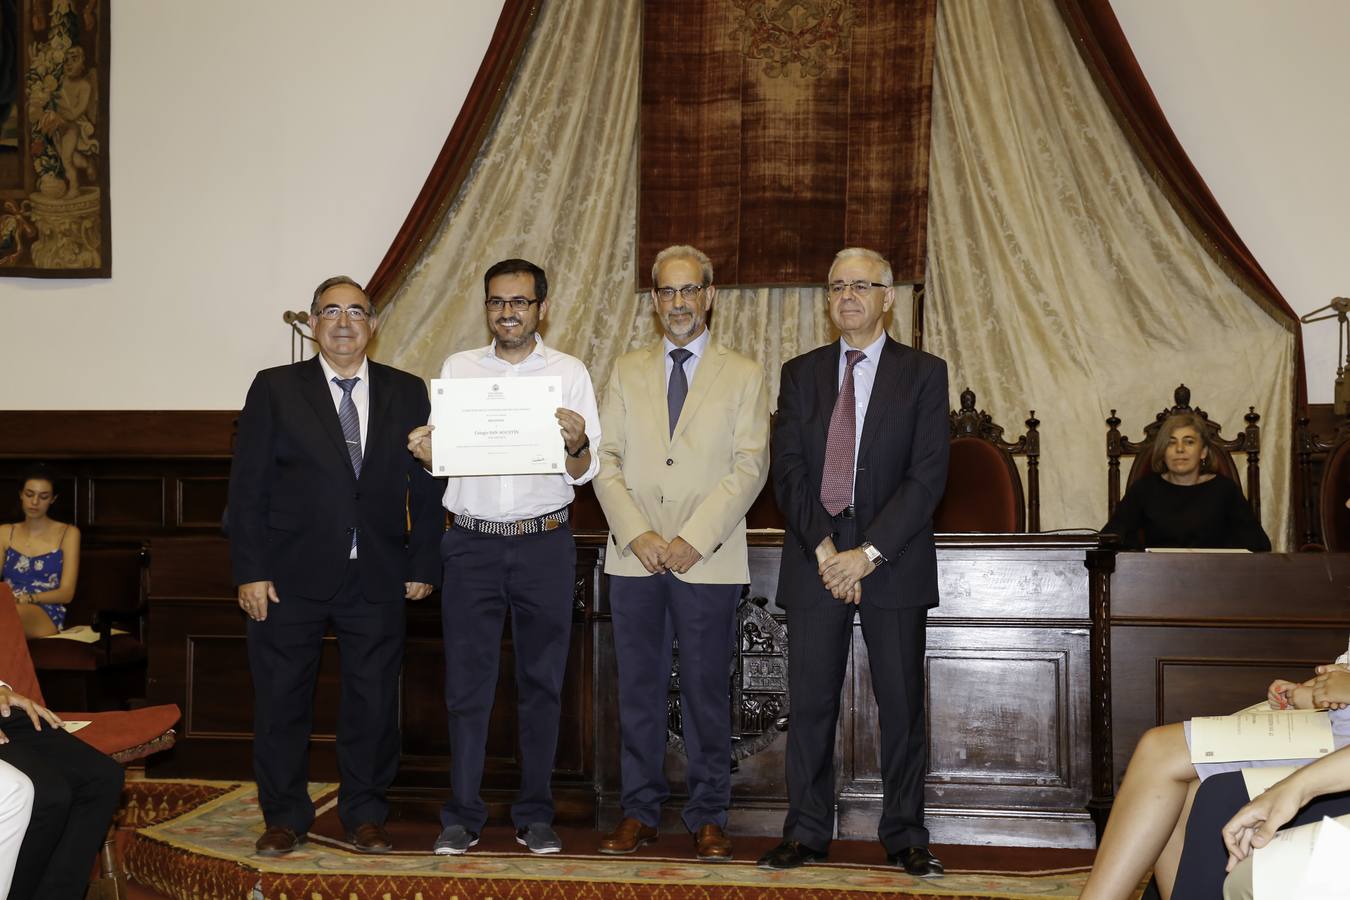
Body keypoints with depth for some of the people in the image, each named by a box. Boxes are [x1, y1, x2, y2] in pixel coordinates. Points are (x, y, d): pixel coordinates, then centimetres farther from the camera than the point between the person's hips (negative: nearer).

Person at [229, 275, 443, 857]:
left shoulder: (407, 393, 6)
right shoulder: (275, 389, 2)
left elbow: (425, 485, 7)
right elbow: (247, 486, -2)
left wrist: (422, 564, 2)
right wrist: (251, 570, -8)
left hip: (377, 578, 1)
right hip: (291, 575, -1)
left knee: (373, 701, 8)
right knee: (281, 700, 7)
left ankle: (365, 814, 23)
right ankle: (284, 817, 22)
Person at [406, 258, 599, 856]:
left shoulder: (569, 372, 4)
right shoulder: (457, 369, 9)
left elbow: (583, 473, 1)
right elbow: (439, 457, 10)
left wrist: (576, 445, -21)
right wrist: (423, 449, -12)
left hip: (545, 543, -1)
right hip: (472, 542, 1)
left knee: (541, 682, 6)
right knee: (467, 681, 2)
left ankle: (534, 814, 16)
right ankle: (462, 815, 11)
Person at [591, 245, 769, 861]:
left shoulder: (742, 375, 7)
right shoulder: (626, 372, 14)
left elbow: (750, 467, -2)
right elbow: (606, 461, 7)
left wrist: (695, 538, -12)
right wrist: (636, 533, -8)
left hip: (708, 559, -2)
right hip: (634, 556, 2)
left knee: (706, 691, 2)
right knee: (638, 690, 6)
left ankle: (708, 818, 13)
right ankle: (639, 812, 16)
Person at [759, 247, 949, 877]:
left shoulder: (923, 374, 3)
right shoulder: (800, 374, 11)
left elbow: (927, 476, -6)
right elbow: (787, 471, 3)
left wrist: (868, 553, -14)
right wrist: (823, 549, -11)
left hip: (893, 561, -2)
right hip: (813, 560, 2)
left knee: (902, 703, 3)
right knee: (809, 702, 4)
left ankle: (904, 837, 13)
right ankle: (806, 832, 13)